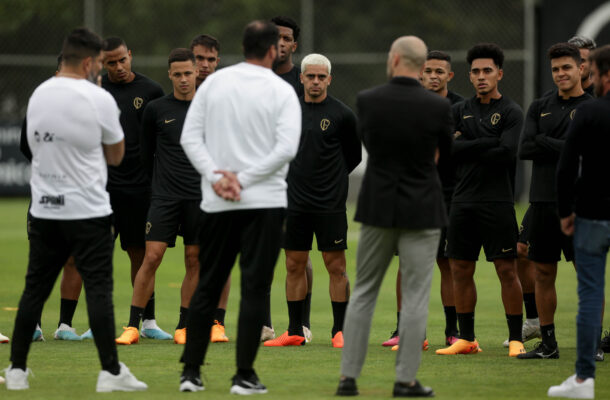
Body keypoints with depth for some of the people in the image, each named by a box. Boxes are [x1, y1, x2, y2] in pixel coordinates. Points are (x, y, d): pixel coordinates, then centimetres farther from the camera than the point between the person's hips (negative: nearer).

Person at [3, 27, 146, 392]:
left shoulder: (38, 95, 7)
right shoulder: (99, 99, -10)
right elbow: (115, 155, 1)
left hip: (44, 209, 5)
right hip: (88, 211, -5)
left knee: (35, 289, 10)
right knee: (99, 289, -4)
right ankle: (111, 372, -6)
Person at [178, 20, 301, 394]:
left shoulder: (213, 83, 6)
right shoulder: (281, 91, -4)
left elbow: (190, 136, 1)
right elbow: (287, 147, -14)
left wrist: (216, 177, -5)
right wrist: (242, 179, -11)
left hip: (216, 205, 3)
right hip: (265, 202, -3)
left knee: (207, 287, 11)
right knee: (255, 288, 0)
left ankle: (191, 371, 12)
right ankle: (245, 376, -3)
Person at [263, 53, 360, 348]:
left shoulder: (342, 114, -3)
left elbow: (354, 156, 6)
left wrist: (330, 178, 6)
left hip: (330, 204, -4)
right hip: (295, 202, 4)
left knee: (336, 266, -3)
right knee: (294, 265, 5)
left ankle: (340, 330, 2)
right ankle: (295, 332, 11)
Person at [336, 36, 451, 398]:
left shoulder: (368, 101, -7)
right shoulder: (438, 106, -11)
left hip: (378, 207, 2)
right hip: (422, 210, -2)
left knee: (364, 291, 11)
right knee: (415, 296, 3)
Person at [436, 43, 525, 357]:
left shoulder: (511, 113, -1)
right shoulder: (460, 111, 12)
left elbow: (506, 154, -14)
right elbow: (447, 148, -2)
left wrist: (467, 151, -7)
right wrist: (487, 144, -10)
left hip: (497, 202, -5)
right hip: (463, 201, 5)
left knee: (507, 270, -5)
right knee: (461, 269, 6)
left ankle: (516, 339, 0)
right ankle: (466, 339, 14)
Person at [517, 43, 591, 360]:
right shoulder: (540, 108, 14)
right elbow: (524, 149, 0)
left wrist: (543, 142, -11)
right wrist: (563, 148, -11)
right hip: (543, 200, 5)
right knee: (543, 274, 7)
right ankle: (547, 343, 15)